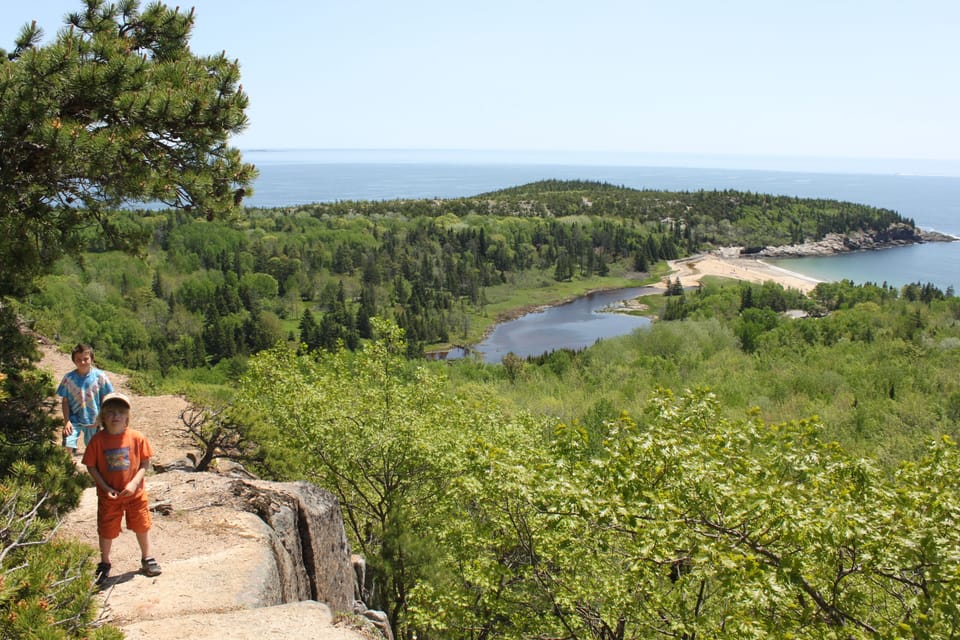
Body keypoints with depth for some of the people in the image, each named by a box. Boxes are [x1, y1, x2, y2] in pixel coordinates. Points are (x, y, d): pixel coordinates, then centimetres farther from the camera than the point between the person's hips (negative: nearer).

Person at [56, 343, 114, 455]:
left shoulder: (99, 376, -9)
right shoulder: (69, 378, -8)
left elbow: (105, 399, -2)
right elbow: (65, 401, -2)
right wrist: (67, 421, -10)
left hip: (93, 421, 1)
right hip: (74, 420, 0)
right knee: (68, 446, -15)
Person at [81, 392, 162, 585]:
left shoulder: (137, 438, -11)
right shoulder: (98, 440, -12)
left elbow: (145, 463, -5)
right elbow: (91, 466, -6)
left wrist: (134, 483, -17)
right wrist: (105, 488, -14)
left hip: (135, 494, 0)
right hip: (108, 495, 0)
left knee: (142, 526, 14)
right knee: (106, 531, 12)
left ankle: (147, 558, 36)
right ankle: (104, 564, 34)